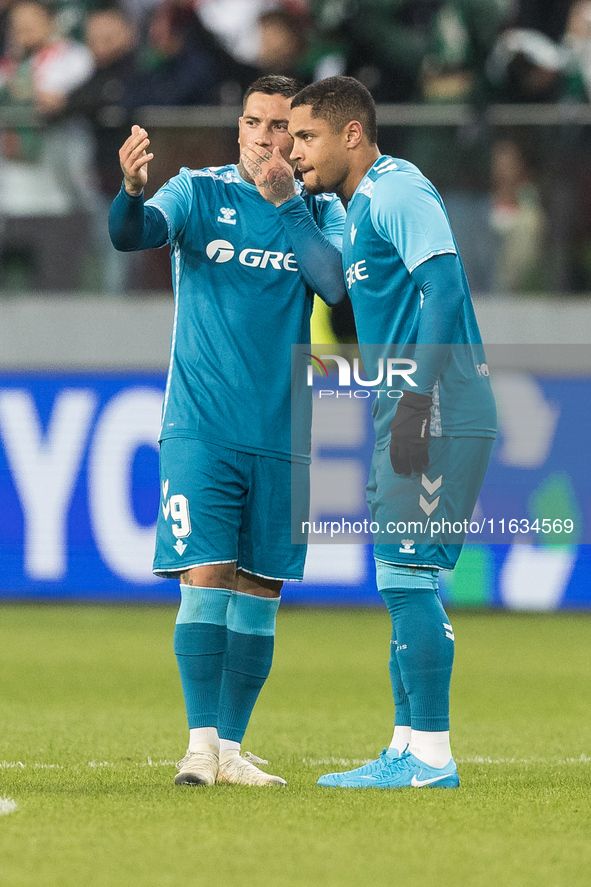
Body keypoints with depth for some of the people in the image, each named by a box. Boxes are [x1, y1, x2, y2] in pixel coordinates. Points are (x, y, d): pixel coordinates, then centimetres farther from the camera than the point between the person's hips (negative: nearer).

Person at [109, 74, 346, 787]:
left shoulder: (319, 212, 7)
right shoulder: (199, 192, 2)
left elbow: (338, 285, -11)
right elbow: (134, 234, -16)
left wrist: (284, 199, -15)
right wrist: (131, 192, -38)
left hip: (282, 435, 3)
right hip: (201, 428, -2)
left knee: (258, 593, 4)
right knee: (205, 576, -12)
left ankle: (230, 748, 11)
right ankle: (201, 744, -12)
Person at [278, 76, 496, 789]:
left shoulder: (397, 191, -10)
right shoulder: (359, 208, 20)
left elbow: (444, 288, -20)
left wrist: (415, 401, -25)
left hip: (438, 414, -10)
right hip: (406, 418, 10)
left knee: (408, 578, -11)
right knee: (401, 582, 11)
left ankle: (431, 756, -10)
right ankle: (408, 750, 16)